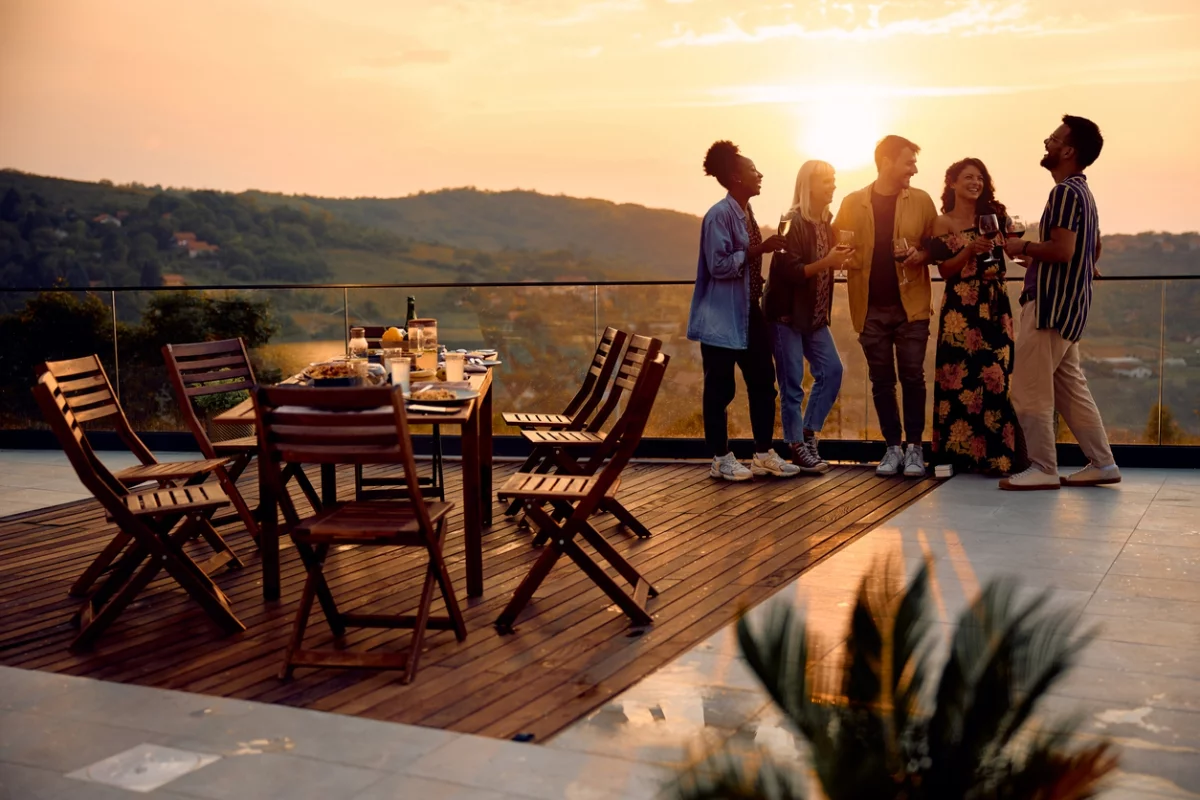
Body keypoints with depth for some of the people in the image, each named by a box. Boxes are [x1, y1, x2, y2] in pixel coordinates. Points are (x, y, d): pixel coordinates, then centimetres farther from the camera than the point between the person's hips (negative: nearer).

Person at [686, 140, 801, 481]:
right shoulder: (720, 215, -15)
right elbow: (718, 265, -21)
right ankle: (721, 459, 10)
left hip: (749, 313, 9)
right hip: (723, 317, -9)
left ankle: (764, 454, 19)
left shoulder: (746, 213, 13)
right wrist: (758, 250, -21)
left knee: (763, 381, 10)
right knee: (720, 389, 0)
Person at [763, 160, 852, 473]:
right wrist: (826, 262, -24)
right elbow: (789, 272, -21)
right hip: (786, 315, -8)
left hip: (814, 316, 8)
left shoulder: (825, 222, 10)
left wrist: (838, 260, 1)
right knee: (792, 384, -2)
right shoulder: (792, 223, -15)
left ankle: (808, 434, 17)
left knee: (831, 371, 4)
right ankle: (798, 449, 7)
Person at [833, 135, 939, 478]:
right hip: (871, 307, 1)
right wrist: (845, 260, -15)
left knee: (912, 376, 1)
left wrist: (922, 255, -12)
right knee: (881, 380, 7)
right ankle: (893, 447, 17)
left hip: (911, 305, -1)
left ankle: (914, 447, 11)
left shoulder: (921, 200, 4)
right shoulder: (853, 202, 3)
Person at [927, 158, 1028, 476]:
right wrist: (970, 250, -17)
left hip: (994, 305, 2)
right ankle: (962, 452, 5)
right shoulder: (943, 223, 3)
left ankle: (996, 453, 1)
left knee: (994, 375, -4)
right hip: (961, 307, -2)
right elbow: (944, 270, -4)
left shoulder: (994, 215, 10)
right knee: (961, 376, -3)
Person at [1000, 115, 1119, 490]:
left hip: (1050, 304, -10)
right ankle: (1102, 463, 17)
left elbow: (1062, 250, -25)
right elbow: (1093, 250, 26)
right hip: (1065, 304, 10)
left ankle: (1043, 469, -1)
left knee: (1029, 390, -5)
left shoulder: (1065, 192, -15)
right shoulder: (1082, 192, 17)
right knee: (1070, 387, 14)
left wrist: (1023, 247, -9)